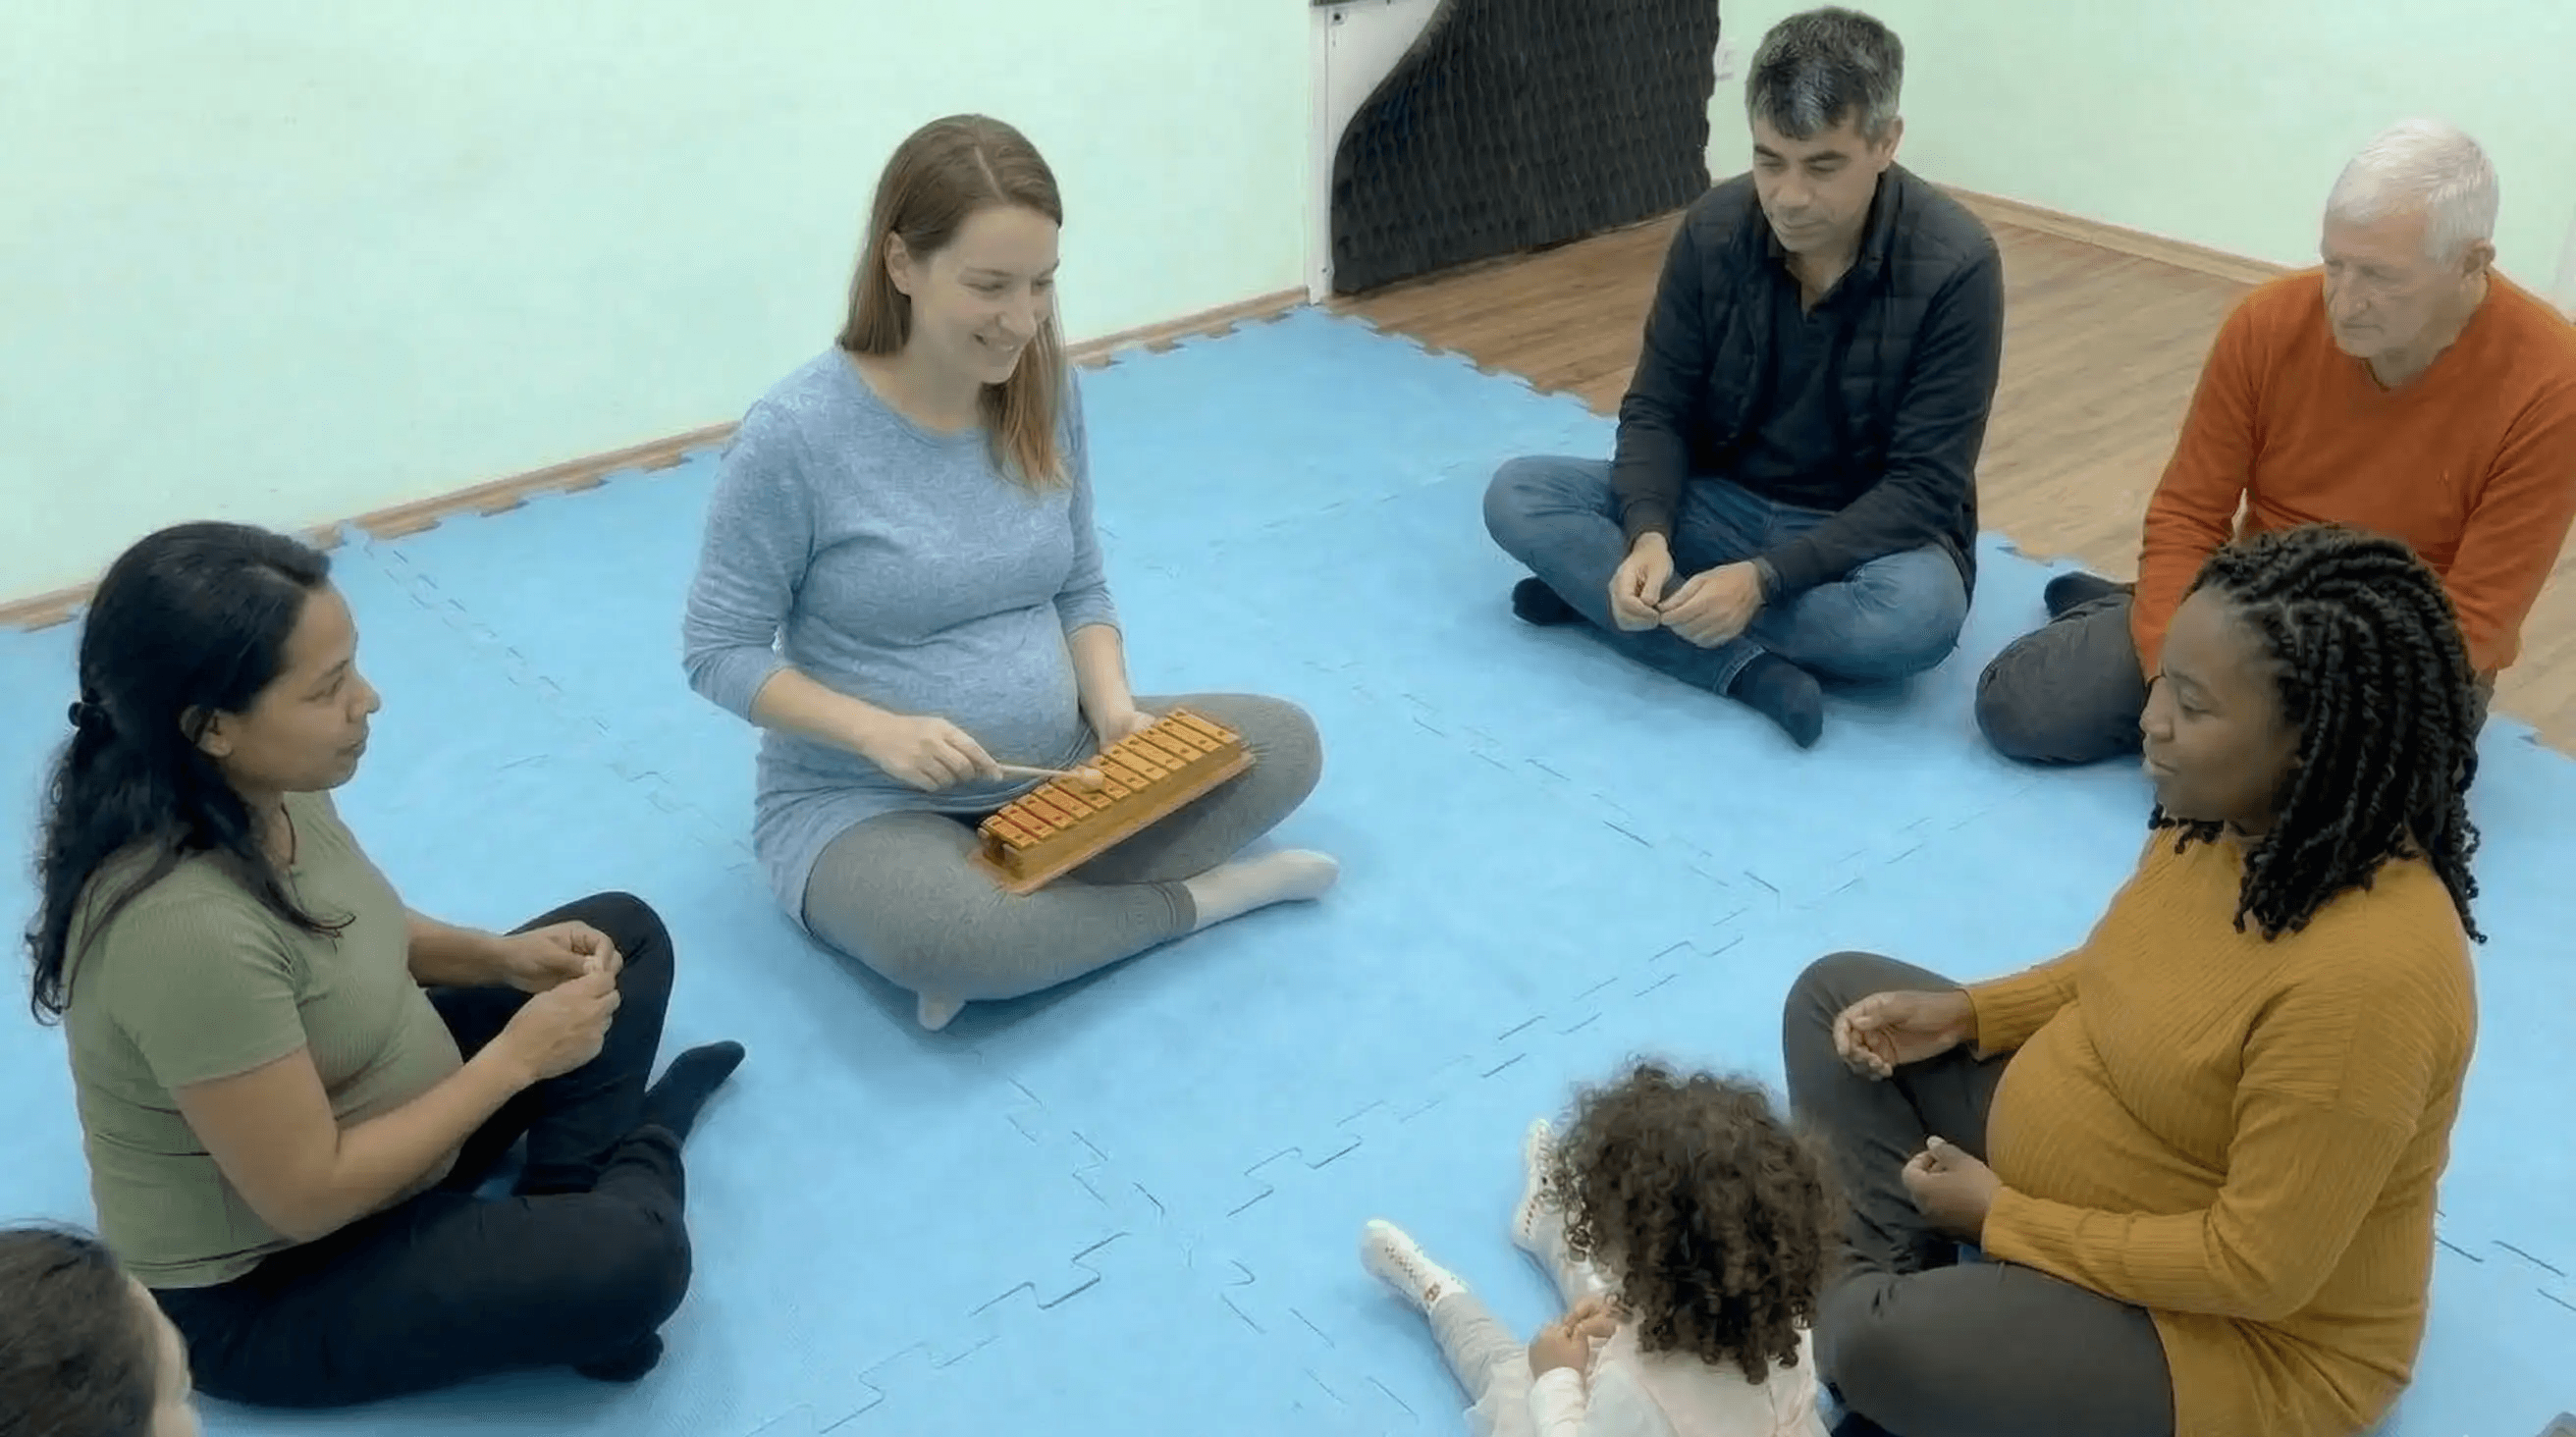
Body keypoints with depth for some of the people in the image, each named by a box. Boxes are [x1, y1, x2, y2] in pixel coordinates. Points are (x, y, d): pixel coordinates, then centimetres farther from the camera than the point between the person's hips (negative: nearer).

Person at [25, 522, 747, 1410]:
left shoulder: (265, 791, -11)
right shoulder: (187, 926, -37)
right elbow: (308, 1197, -30)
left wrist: (503, 956, -7)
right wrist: (518, 1057, -22)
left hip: (370, 1118, 9)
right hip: (261, 1286, -9)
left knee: (625, 936, 8)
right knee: (634, 1258, -28)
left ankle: (561, 1217, -4)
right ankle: (645, 1138, 5)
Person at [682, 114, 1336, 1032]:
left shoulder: (1045, 394, -2)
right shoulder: (795, 435, -18)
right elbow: (720, 653, -11)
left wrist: (1113, 704, -11)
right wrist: (878, 730, -25)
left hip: (1054, 769, 6)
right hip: (859, 802, -5)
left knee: (1283, 744, -8)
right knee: (943, 936, -38)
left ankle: (1011, 923, -15)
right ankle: (1202, 896, -12)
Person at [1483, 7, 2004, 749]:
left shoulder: (1954, 265, -21)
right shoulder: (1712, 231, -11)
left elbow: (1923, 486, -20)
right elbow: (1657, 409, -5)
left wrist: (1764, 578, -32)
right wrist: (1648, 535, -26)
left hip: (1868, 531, -3)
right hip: (1722, 502, 3)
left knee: (1920, 610, -38)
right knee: (1516, 495, -17)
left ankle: (1600, 592, -23)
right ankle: (1748, 665, -29)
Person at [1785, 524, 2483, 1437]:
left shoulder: (2366, 976, -36)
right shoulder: (2232, 815, -10)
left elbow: (2256, 1267, -29)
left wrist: (2003, 1219, -19)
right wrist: (1966, 1014, -2)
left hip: (2239, 1331, -8)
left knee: (1881, 1351, -30)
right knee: (1837, 994, 4)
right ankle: (1882, 1281, -3)